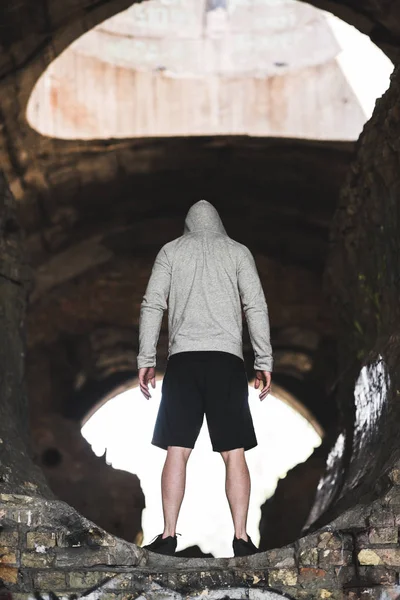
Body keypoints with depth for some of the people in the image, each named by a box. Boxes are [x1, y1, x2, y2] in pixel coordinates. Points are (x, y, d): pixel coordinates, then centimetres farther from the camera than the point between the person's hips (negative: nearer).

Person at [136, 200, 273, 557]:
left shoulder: (171, 251, 14)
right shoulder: (238, 252, 13)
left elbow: (152, 306, 5)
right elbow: (256, 307, 4)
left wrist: (146, 360, 6)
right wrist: (264, 362, 4)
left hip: (183, 357, 0)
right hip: (227, 357, 0)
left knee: (177, 451, -1)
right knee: (234, 453, -1)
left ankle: (169, 536, -7)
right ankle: (241, 537, -7)